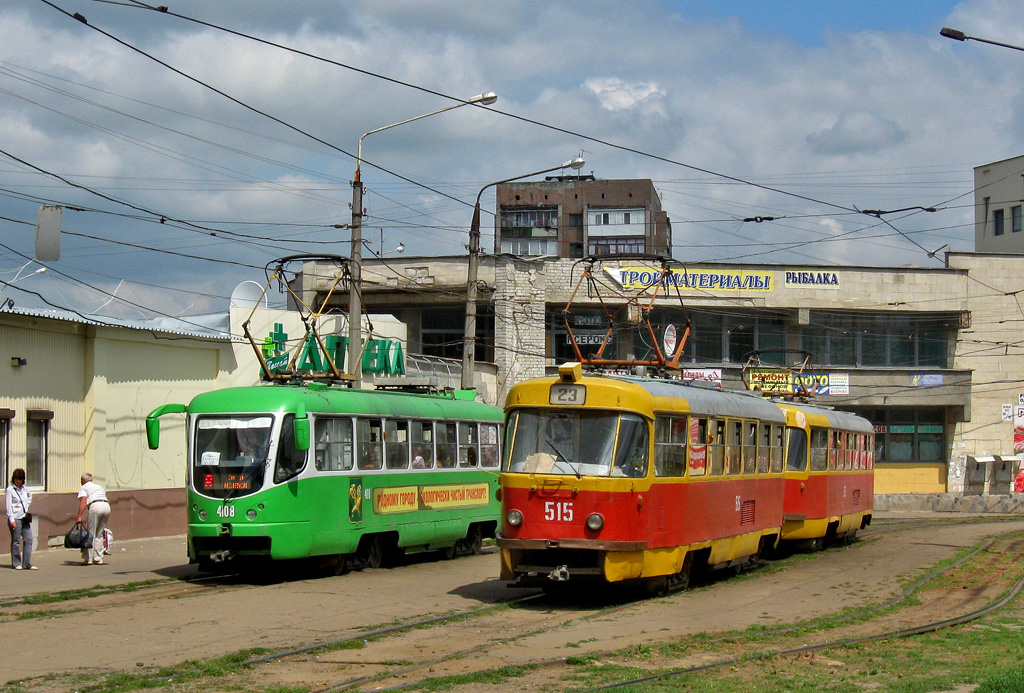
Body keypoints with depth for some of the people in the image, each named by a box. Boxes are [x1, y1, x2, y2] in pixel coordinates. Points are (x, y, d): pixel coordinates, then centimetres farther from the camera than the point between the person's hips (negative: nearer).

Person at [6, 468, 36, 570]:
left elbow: (30, 496, 34)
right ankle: (17, 564, 9)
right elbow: (8, 506, -9)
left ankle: (27, 564, 3)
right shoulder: (10, 490, -5)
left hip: (25, 518, 6)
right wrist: (11, 520, -15)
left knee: (28, 540, 0)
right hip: (15, 518, -6)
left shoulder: (24, 489, 11)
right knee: (16, 541, 1)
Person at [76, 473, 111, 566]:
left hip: (95, 506, -6)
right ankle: (98, 558, 10)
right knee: (99, 534, 14)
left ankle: (88, 558, -3)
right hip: (107, 505, 6)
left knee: (91, 533, -1)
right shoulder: (99, 486, 35)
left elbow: (83, 502, 0)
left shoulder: (83, 488, 15)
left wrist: (79, 516, -7)